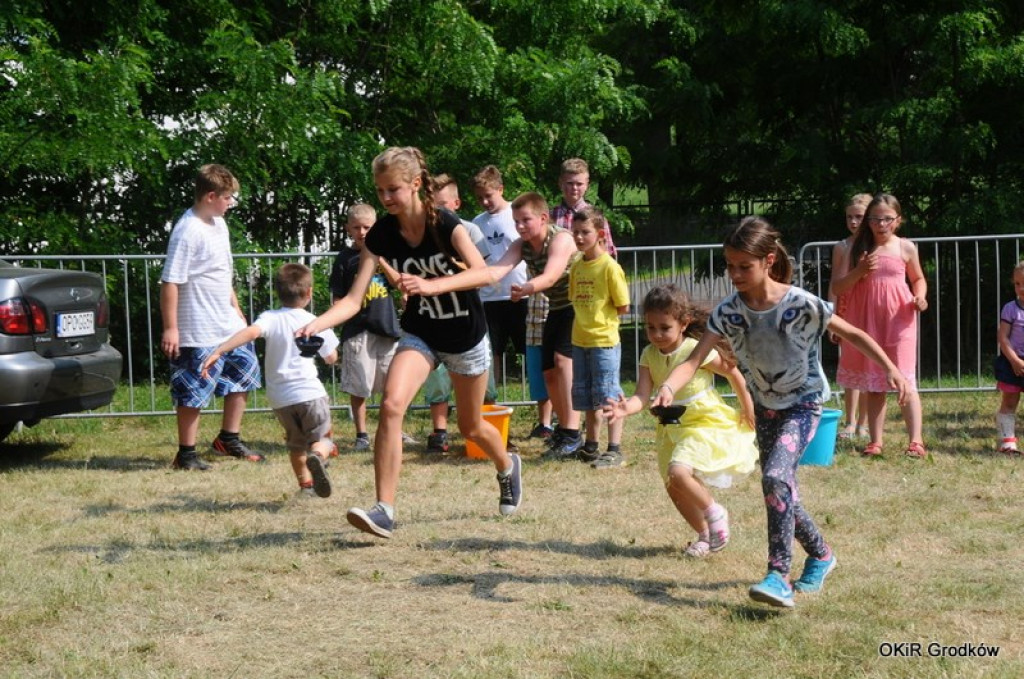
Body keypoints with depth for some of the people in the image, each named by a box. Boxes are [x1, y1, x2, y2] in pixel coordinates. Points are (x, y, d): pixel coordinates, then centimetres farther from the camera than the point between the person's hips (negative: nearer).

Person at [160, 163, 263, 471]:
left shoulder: (218, 223, 11)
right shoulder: (188, 231, -18)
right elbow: (170, 281, -20)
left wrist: (237, 312, 25)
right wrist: (170, 328, -21)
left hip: (228, 326, 9)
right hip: (198, 332, -9)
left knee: (244, 373, 15)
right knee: (193, 392, -2)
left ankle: (228, 439, 29)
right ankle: (186, 454, 10)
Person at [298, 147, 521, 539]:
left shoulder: (445, 224, -21)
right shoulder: (381, 235, -13)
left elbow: (483, 273, -32)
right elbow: (354, 300, -17)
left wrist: (431, 285, -46)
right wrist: (314, 326, -35)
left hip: (466, 336, -2)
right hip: (419, 334, 2)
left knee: (471, 427, 15)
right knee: (391, 405, -25)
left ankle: (508, 467, 50)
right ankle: (384, 510, -23)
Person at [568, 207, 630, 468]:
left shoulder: (610, 267, -13)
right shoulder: (576, 266, 8)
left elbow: (623, 307, -10)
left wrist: (600, 315, -2)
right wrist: (585, 317, 6)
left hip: (604, 341, -7)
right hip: (580, 340, 7)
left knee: (608, 396, -4)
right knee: (586, 396, 15)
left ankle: (615, 450, 1)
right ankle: (591, 446, 27)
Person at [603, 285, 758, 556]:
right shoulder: (649, 355, -6)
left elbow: (733, 373, -7)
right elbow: (643, 396, -16)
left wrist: (748, 411, 2)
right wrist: (626, 408, -39)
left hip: (705, 423, -7)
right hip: (672, 426, 7)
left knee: (678, 473, -27)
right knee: (674, 489, 12)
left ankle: (715, 513, -2)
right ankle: (706, 535, 32)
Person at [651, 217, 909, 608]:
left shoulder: (801, 305, -22)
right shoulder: (728, 311, -12)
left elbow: (853, 335, -11)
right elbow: (695, 360, -20)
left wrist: (890, 369, -19)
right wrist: (668, 387, -39)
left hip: (803, 403, -5)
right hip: (765, 406, 5)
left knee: (776, 477, -26)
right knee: (781, 489, 11)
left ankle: (779, 576, -25)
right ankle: (821, 555, 36)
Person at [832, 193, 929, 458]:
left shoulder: (905, 248, 2)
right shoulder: (858, 249, 3)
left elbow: (918, 279, 18)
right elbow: (838, 288, 1)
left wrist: (920, 297, -3)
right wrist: (860, 271, -15)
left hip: (899, 320, -2)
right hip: (867, 322, 2)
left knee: (905, 379, -9)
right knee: (873, 383, 8)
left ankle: (916, 441, -10)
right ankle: (875, 441, 13)